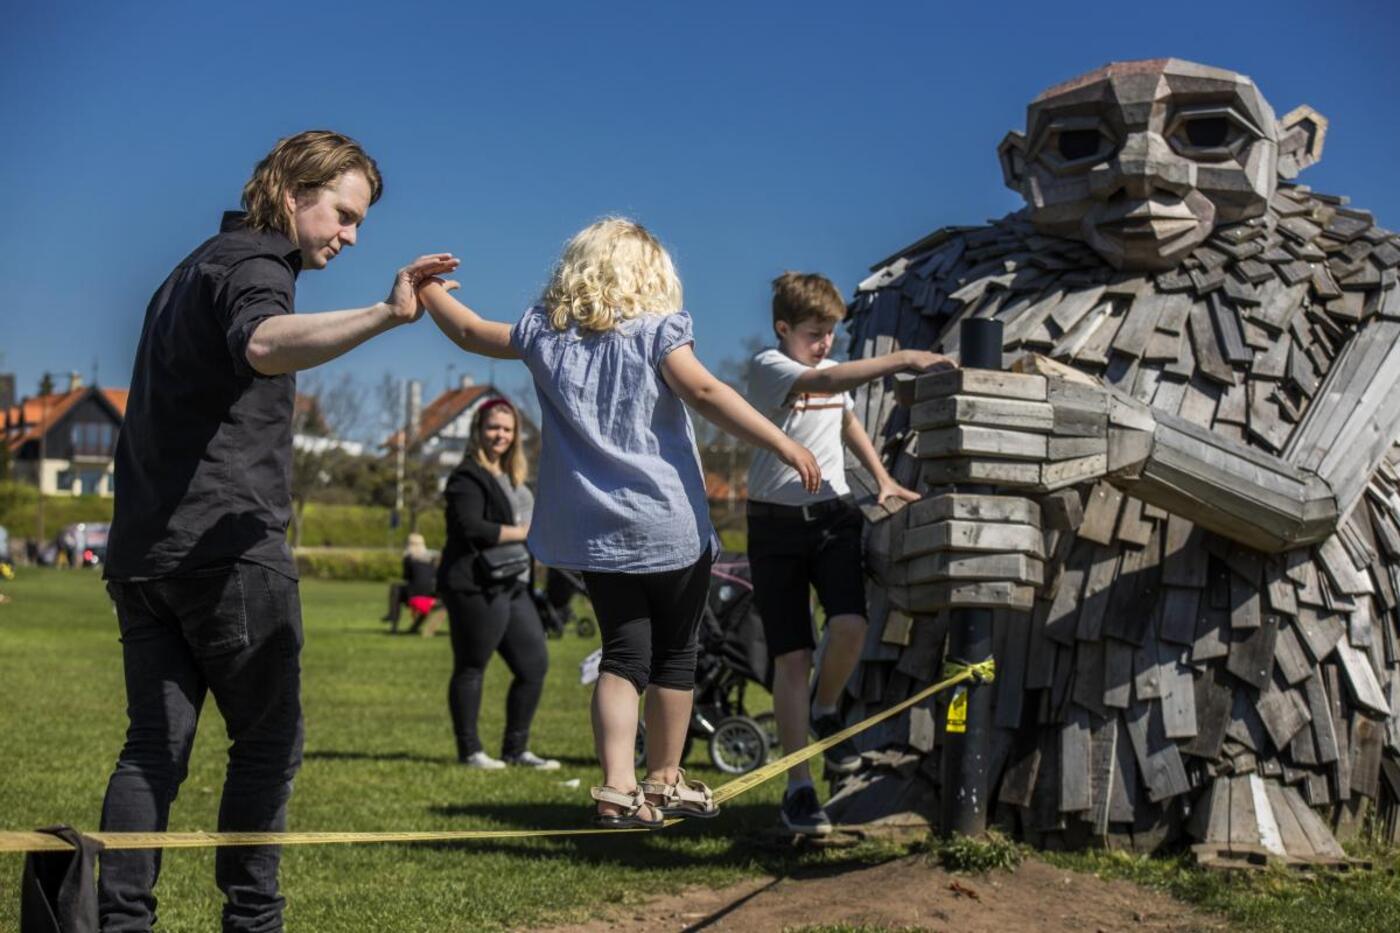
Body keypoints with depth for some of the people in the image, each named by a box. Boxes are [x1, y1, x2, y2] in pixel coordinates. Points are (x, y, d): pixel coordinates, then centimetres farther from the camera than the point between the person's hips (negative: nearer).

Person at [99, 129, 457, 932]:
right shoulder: (253, 265, -9)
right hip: (227, 547, -8)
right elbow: (264, 346, -34)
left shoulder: (197, 270, 23)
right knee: (270, 740, 3)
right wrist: (385, 316, -48)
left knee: (154, 744, 6)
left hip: (143, 548, 8)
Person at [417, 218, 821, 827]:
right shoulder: (657, 329, -6)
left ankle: (618, 789, -7)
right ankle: (664, 781, 22)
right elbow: (704, 393, -19)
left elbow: (472, 333, 20)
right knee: (674, 655, 11)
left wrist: (428, 290, 36)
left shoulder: (546, 332, 7)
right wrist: (784, 444, -22)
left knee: (623, 654, 7)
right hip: (669, 524, -4)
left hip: (596, 529, 4)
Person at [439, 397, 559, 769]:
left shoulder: (511, 476, 21)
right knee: (471, 668, 0)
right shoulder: (468, 477, -10)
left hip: (512, 586, 10)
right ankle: (469, 750, 9)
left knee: (534, 665, 9)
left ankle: (515, 748, 18)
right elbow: (470, 528, -22)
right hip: (475, 588, -10)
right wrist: (526, 532, -17)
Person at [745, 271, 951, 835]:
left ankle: (825, 710, 11)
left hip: (834, 517, 5)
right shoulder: (766, 366, -7)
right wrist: (900, 360, -29)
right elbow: (825, 382, -26)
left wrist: (883, 479, 24)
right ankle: (798, 789, 3)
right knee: (791, 657, -5)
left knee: (850, 626, -21)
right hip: (777, 525, -4)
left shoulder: (832, 374, 14)